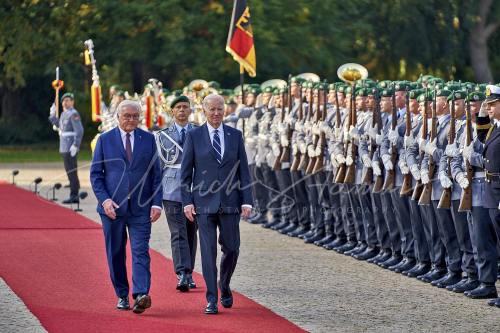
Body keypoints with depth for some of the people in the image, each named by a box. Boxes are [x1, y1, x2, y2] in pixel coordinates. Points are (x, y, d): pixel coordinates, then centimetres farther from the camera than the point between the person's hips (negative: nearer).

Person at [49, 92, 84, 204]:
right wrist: (52, 115, 20)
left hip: (71, 148, -10)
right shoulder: (64, 114, 16)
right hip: (64, 148, 10)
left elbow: (79, 131, -20)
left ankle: (73, 196, -7)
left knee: (71, 172, -8)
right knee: (71, 172, 12)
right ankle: (75, 196, 16)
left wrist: (75, 146, -25)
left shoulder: (73, 114, -13)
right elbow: (59, 126, 31)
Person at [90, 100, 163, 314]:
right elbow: (95, 174, 3)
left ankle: (141, 295, -21)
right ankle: (122, 296, 17)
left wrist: (157, 203, -3)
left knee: (141, 252, -11)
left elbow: (156, 174, 7)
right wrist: (104, 199, -10)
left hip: (141, 208, 0)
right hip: (112, 206, 0)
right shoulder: (105, 140, 4)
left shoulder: (148, 139, 7)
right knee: (115, 254, 6)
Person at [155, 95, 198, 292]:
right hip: (172, 190, -2)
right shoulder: (163, 136, 6)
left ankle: (189, 275, 19)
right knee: (178, 233, -10)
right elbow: (158, 165, 9)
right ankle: (182, 275, -16)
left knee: (191, 233, 9)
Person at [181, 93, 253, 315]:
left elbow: (244, 170, 7)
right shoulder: (194, 136, 2)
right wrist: (187, 202, -5)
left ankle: (224, 286, 30)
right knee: (208, 251, -5)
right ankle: (212, 300, -2)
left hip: (230, 203, 2)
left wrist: (247, 201, -1)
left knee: (231, 249, 5)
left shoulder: (235, 136, 7)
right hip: (204, 203, -2)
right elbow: (185, 172, 2)